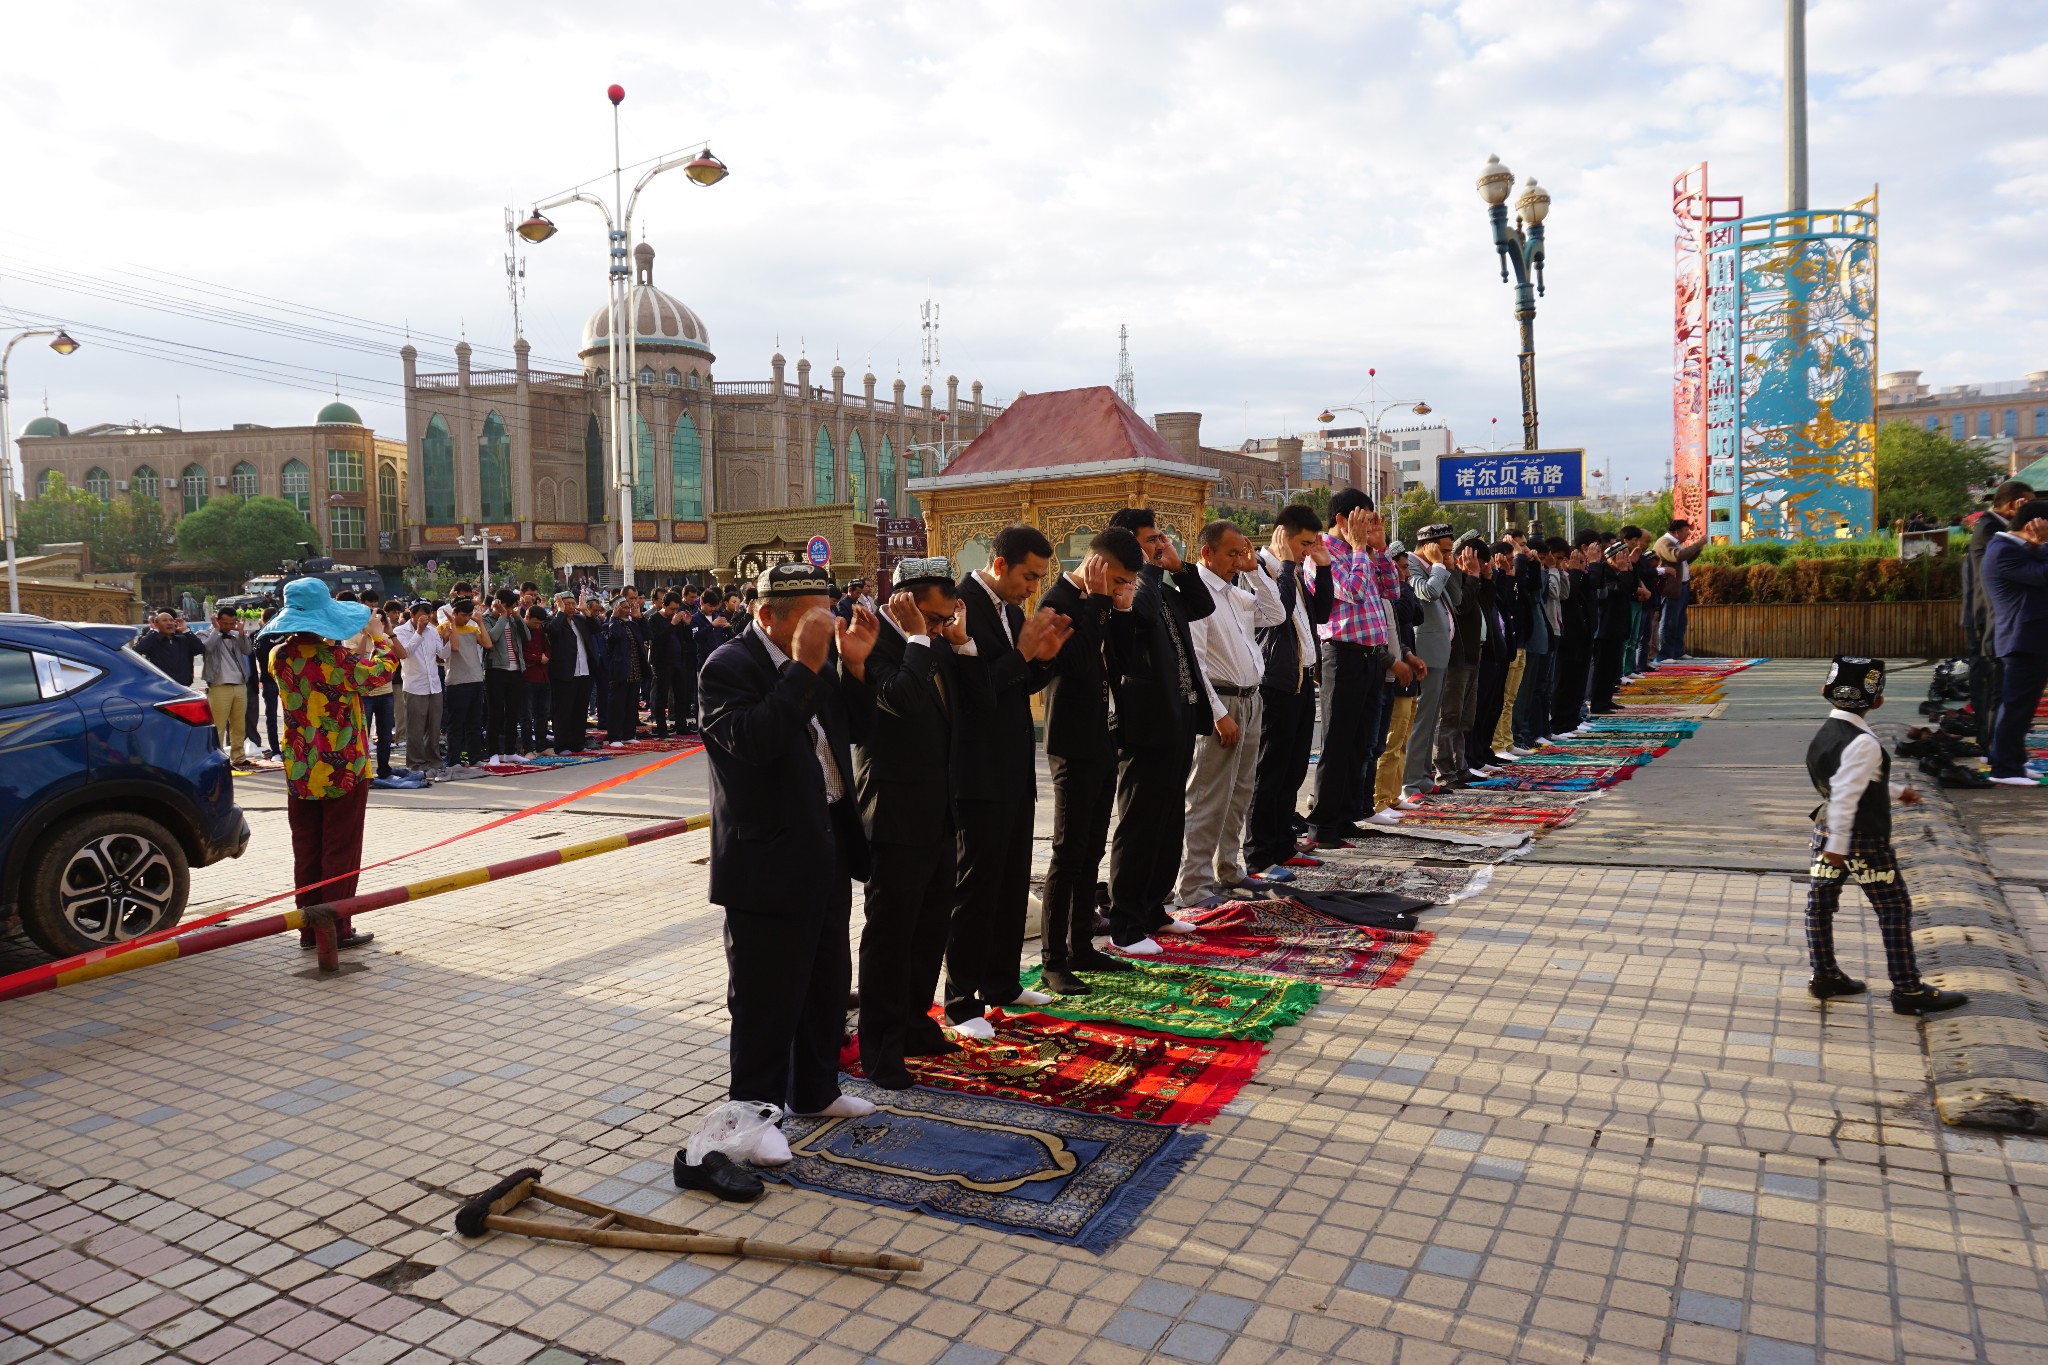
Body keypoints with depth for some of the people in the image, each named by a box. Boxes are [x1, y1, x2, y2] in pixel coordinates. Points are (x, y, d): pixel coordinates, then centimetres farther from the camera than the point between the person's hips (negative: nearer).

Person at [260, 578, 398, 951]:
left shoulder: (279, 656, 1)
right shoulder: (337, 658, -17)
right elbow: (381, 671, -4)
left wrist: (357, 640, 18)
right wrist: (378, 636, 10)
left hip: (299, 772, 5)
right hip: (344, 769, -5)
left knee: (306, 851, 12)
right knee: (341, 850, 3)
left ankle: (310, 928, 17)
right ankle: (337, 929, 7)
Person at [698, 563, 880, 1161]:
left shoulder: (820, 662, 8)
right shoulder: (728, 667, -15)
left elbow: (856, 731, 8)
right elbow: (754, 740, -31)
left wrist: (854, 666, -6)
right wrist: (805, 667, -30)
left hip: (828, 850, 9)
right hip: (769, 860, -8)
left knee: (828, 981, 20)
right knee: (765, 998, 2)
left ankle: (815, 1089, 38)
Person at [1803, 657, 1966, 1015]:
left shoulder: (1826, 732, 4)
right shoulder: (1862, 743, -23)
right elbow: (1845, 796, -27)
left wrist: (1897, 792, 28)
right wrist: (1838, 847, -24)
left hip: (1827, 829, 9)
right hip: (1863, 839, -9)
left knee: (1820, 903, 12)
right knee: (1895, 910, 3)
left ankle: (1825, 976, 23)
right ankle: (1908, 991, 9)